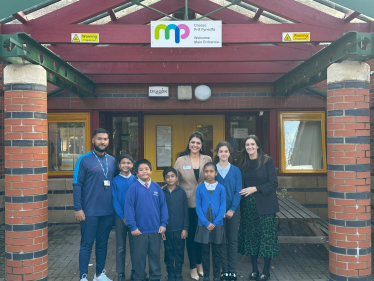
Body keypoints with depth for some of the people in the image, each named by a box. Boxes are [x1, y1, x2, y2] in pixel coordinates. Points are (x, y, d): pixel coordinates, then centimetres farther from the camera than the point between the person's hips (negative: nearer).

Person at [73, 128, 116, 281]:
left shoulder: (112, 160, 9)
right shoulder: (84, 159, -6)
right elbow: (77, 185, -8)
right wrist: (78, 208, -13)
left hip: (108, 211, 5)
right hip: (89, 211, -5)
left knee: (103, 244, 14)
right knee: (87, 244, 3)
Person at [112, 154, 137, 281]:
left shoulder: (136, 180, 2)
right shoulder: (115, 181, 0)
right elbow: (115, 200, -3)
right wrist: (123, 217, -10)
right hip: (120, 218, -1)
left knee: (134, 245, 8)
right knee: (120, 247, 7)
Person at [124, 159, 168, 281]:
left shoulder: (156, 187, 1)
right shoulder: (133, 188, -7)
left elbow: (163, 206, 3)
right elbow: (129, 208, -9)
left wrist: (163, 224, -2)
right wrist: (132, 226, -12)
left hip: (156, 229, 2)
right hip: (140, 230, -2)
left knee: (155, 255, 14)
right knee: (139, 256, 10)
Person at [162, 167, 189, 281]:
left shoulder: (181, 192, -1)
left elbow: (186, 211, 1)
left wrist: (185, 228, -3)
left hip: (180, 229, 0)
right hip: (167, 229, 0)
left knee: (179, 252, 8)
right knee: (169, 253, 10)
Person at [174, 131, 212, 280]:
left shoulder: (208, 160, 1)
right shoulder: (181, 160, -2)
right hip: (187, 203, -1)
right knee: (190, 235, 8)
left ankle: (200, 263, 30)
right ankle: (193, 267, 23)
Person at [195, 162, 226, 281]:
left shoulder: (221, 188, -2)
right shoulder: (200, 188, -1)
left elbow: (223, 207, -3)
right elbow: (198, 207, -2)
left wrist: (215, 223, -12)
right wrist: (206, 222, -12)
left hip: (217, 225, 0)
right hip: (203, 225, 0)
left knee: (217, 253, 8)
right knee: (205, 252, 9)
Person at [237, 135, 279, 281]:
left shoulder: (267, 161, -6)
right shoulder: (243, 163, 7)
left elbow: (273, 183, -10)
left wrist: (255, 189, -16)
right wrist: (243, 192, -1)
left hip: (265, 206, -4)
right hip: (248, 206, 4)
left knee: (266, 237, 2)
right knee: (250, 237, 8)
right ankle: (254, 269, 21)